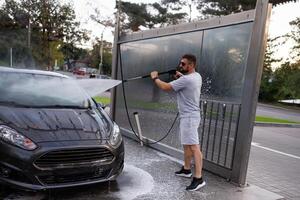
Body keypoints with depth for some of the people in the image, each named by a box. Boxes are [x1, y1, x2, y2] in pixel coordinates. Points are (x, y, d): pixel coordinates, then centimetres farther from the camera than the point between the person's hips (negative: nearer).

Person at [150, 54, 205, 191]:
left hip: (189, 117, -11)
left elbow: (165, 87, -16)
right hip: (188, 116, 11)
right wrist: (182, 76, 13)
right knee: (186, 144, 19)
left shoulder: (186, 80, -21)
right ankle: (186, 169, 31)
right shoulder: (197, 76, 9)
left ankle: (198, 178, -9)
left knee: (194, 146, -11)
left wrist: (155, 78, 1)